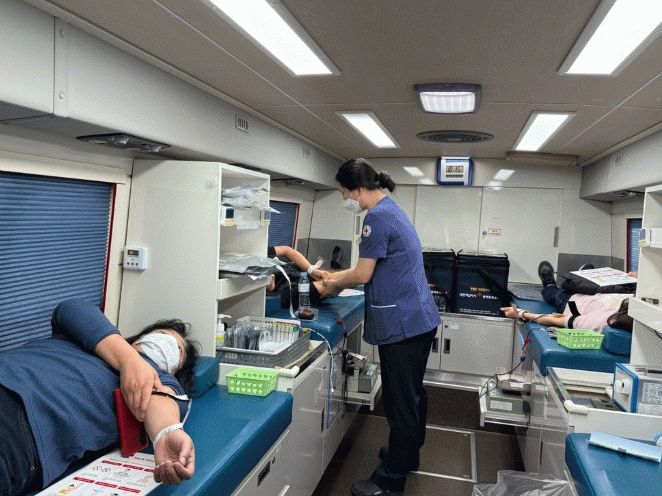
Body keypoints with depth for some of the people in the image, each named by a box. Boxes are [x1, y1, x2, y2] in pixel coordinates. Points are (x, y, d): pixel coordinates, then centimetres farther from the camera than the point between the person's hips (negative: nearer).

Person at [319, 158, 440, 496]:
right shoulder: (392, 210, 15)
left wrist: (336, 284, 3)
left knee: (400, 401, 2)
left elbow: (363, 275, -15)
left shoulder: (377, 217, -17)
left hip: (402, 323, -11)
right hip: (420, 318, 11)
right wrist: (337, 276, 20)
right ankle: (408, 454, 41)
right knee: (413, 393, 23)